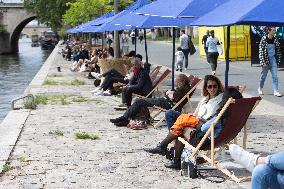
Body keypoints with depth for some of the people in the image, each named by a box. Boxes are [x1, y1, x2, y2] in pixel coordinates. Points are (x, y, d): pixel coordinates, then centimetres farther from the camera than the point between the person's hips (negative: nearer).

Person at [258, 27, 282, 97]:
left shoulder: (275, 39, 2)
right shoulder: (264, 39, -11)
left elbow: (278, 50, 11)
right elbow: (261, 51, -12)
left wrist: (278, 60, 9)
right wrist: (263, 62, -15)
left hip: (273, 60, 3)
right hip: (266, 60, -3)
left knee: (275, 76, -3)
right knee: (263, 75, 11)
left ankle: (276, 91, -3)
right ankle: (260, 89, 31)